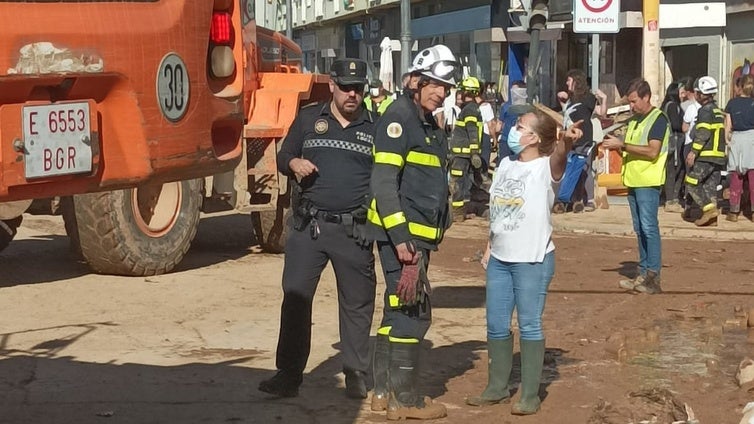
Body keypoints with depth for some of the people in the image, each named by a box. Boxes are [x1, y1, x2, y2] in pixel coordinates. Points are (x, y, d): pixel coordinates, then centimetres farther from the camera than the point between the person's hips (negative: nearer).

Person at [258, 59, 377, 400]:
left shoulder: (375, 128, 7)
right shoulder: (309, 118, 10)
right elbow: (282, 157, 15)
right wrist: (294, 163, -8)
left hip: (354, 230, -1)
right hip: (309, 226, 1)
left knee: (357, 304, 5)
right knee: (295, 297, -3)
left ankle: (356, 375, 17)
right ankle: (288, 375, 4)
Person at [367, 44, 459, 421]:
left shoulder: (429, 126, 17)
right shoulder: (399, 117, -13)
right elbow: (383, 182, -20)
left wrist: (430, 231, 18)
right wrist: (401, 238, -24)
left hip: (417, 234, 10)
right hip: (401, 233, -10)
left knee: (397, 310, 14)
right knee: (414, 312, -7)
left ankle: (383, 391, 22)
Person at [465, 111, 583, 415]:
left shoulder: (545, 167, -12)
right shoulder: (505, 165, 9)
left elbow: (558, 160, -37)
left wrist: (566, 143, -59)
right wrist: (489, 248, 15)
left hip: (533, 260, -7)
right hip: (499, 259, 7)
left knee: (529, 326, 0)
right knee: (496, 325, 13)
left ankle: (530, 396, 9)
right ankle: (497, 388, 27)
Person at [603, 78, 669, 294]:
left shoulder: (658, 119, -8)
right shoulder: (634, 120, 18)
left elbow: (652, 151, -19)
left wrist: (622, 145, -17)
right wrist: (616, 145, 3)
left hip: (648, 182, -9)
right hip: (633, 181, 9)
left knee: (649, 227, -11)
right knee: (639, 229, 10)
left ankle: (653, 276, -11)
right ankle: (643, 273, 14)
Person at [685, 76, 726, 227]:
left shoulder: (705, 111, -10)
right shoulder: (718, 111, 19)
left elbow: (703, 133, -20)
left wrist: (693, 152, -22)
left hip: (706, 156, -9)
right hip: (718, 156, 9)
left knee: (691, 183, -5)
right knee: (710, 186, 10)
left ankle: (709, 209, -15)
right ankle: (712, 217, 6)